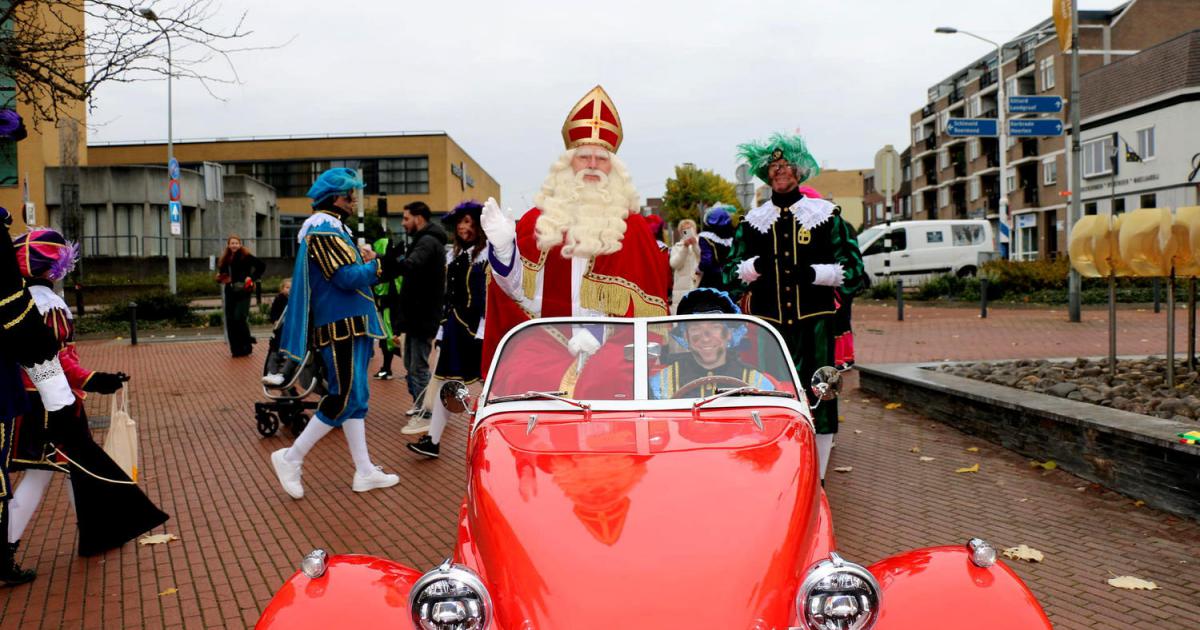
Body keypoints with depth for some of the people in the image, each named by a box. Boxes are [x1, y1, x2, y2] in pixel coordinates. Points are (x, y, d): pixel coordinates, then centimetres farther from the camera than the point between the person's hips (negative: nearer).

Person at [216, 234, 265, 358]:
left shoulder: (246, 257, -6)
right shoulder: (225, 259, 11)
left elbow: (261, 266, -5)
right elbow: (221, 272, 21)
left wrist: (252, 278, -11)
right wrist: (220, 278, 0)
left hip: (243, 292, -6)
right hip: (230, 292, 6)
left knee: (239, 318, -14)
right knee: (230, 321, 3)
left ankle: (246, 346, 4)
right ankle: (236, 349, 12)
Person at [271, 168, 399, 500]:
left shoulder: (334, 229, 20)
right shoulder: (323, 230, -13)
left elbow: (356, 273, 21)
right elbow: (349, 277, -22)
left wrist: (365, 263, 1)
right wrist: (371, 265, -4)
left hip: (352, 326, 11)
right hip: (341, 326, -10)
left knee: (354, 398, 11)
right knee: (345, 399, -8)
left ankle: (365, 471, 16)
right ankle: (291, 458, 3)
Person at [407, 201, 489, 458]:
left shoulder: (488, 254, -7)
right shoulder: (454, 255, 16)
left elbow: (491, 295, -13)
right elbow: (448, 296, 18)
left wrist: (483, 331, -18)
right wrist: (442, 330, 15)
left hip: (477, 327, -7)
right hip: (454, 326, 7)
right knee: (444, 382, 8)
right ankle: (433, 440, 13)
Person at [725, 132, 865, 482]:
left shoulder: (827, 216, 8)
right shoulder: (752, 222, 12)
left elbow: (854, 271, 4)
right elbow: (731, 276, 10)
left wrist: (814, 273, -13)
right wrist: (756, 265, -11)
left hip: (814, 322, -1)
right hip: (767, 323, 1)